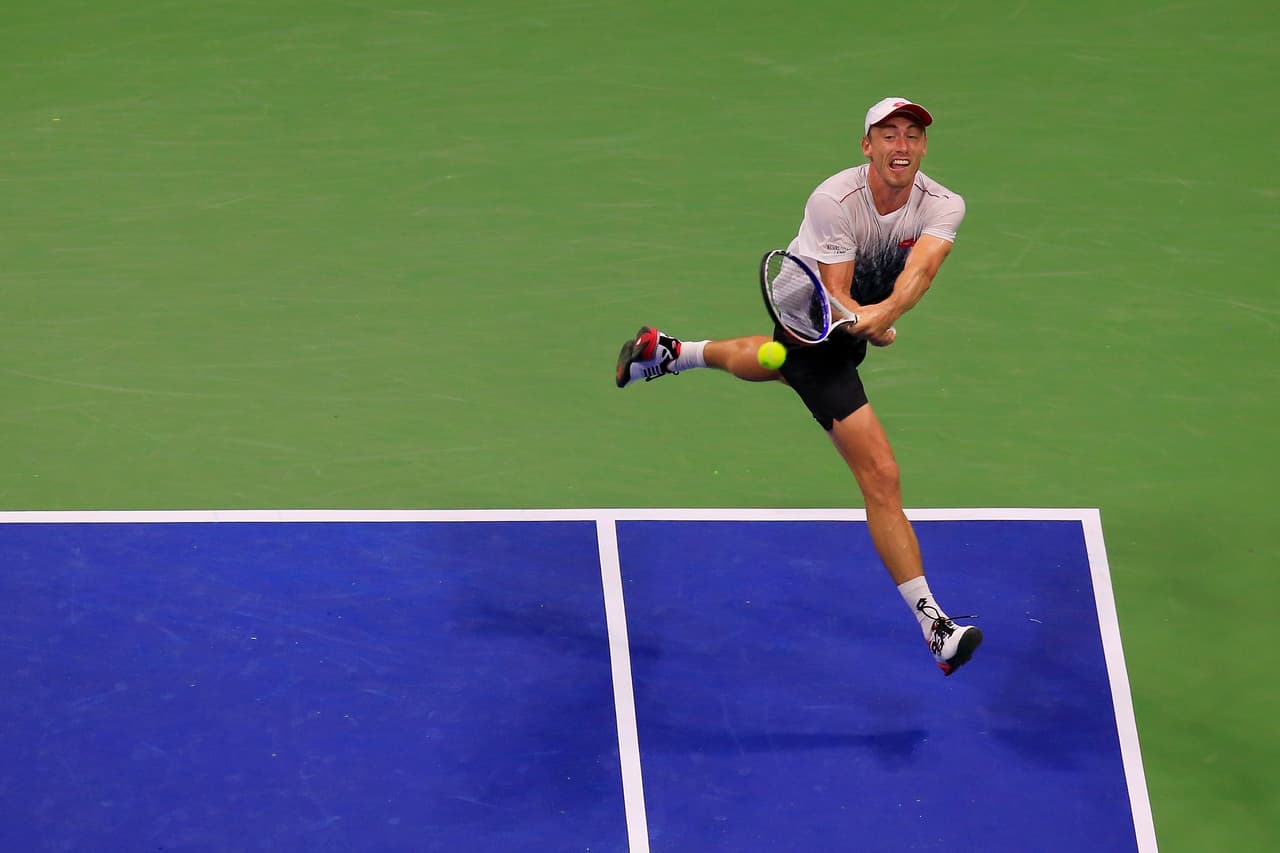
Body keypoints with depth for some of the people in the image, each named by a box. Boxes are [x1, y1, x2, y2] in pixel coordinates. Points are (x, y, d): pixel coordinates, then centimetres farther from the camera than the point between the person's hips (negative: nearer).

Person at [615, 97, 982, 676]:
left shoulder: (943, 205, -20)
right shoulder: (834, 200, -30)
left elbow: (920, 268, -39)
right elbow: (836, 297, -31)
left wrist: (884, 312, -56)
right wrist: (865, 325, -51)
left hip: (853, 332, 7)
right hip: (814, 323, -7)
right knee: (881, 476, -17)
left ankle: (670, 352, 65)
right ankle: (932, 624, -18)